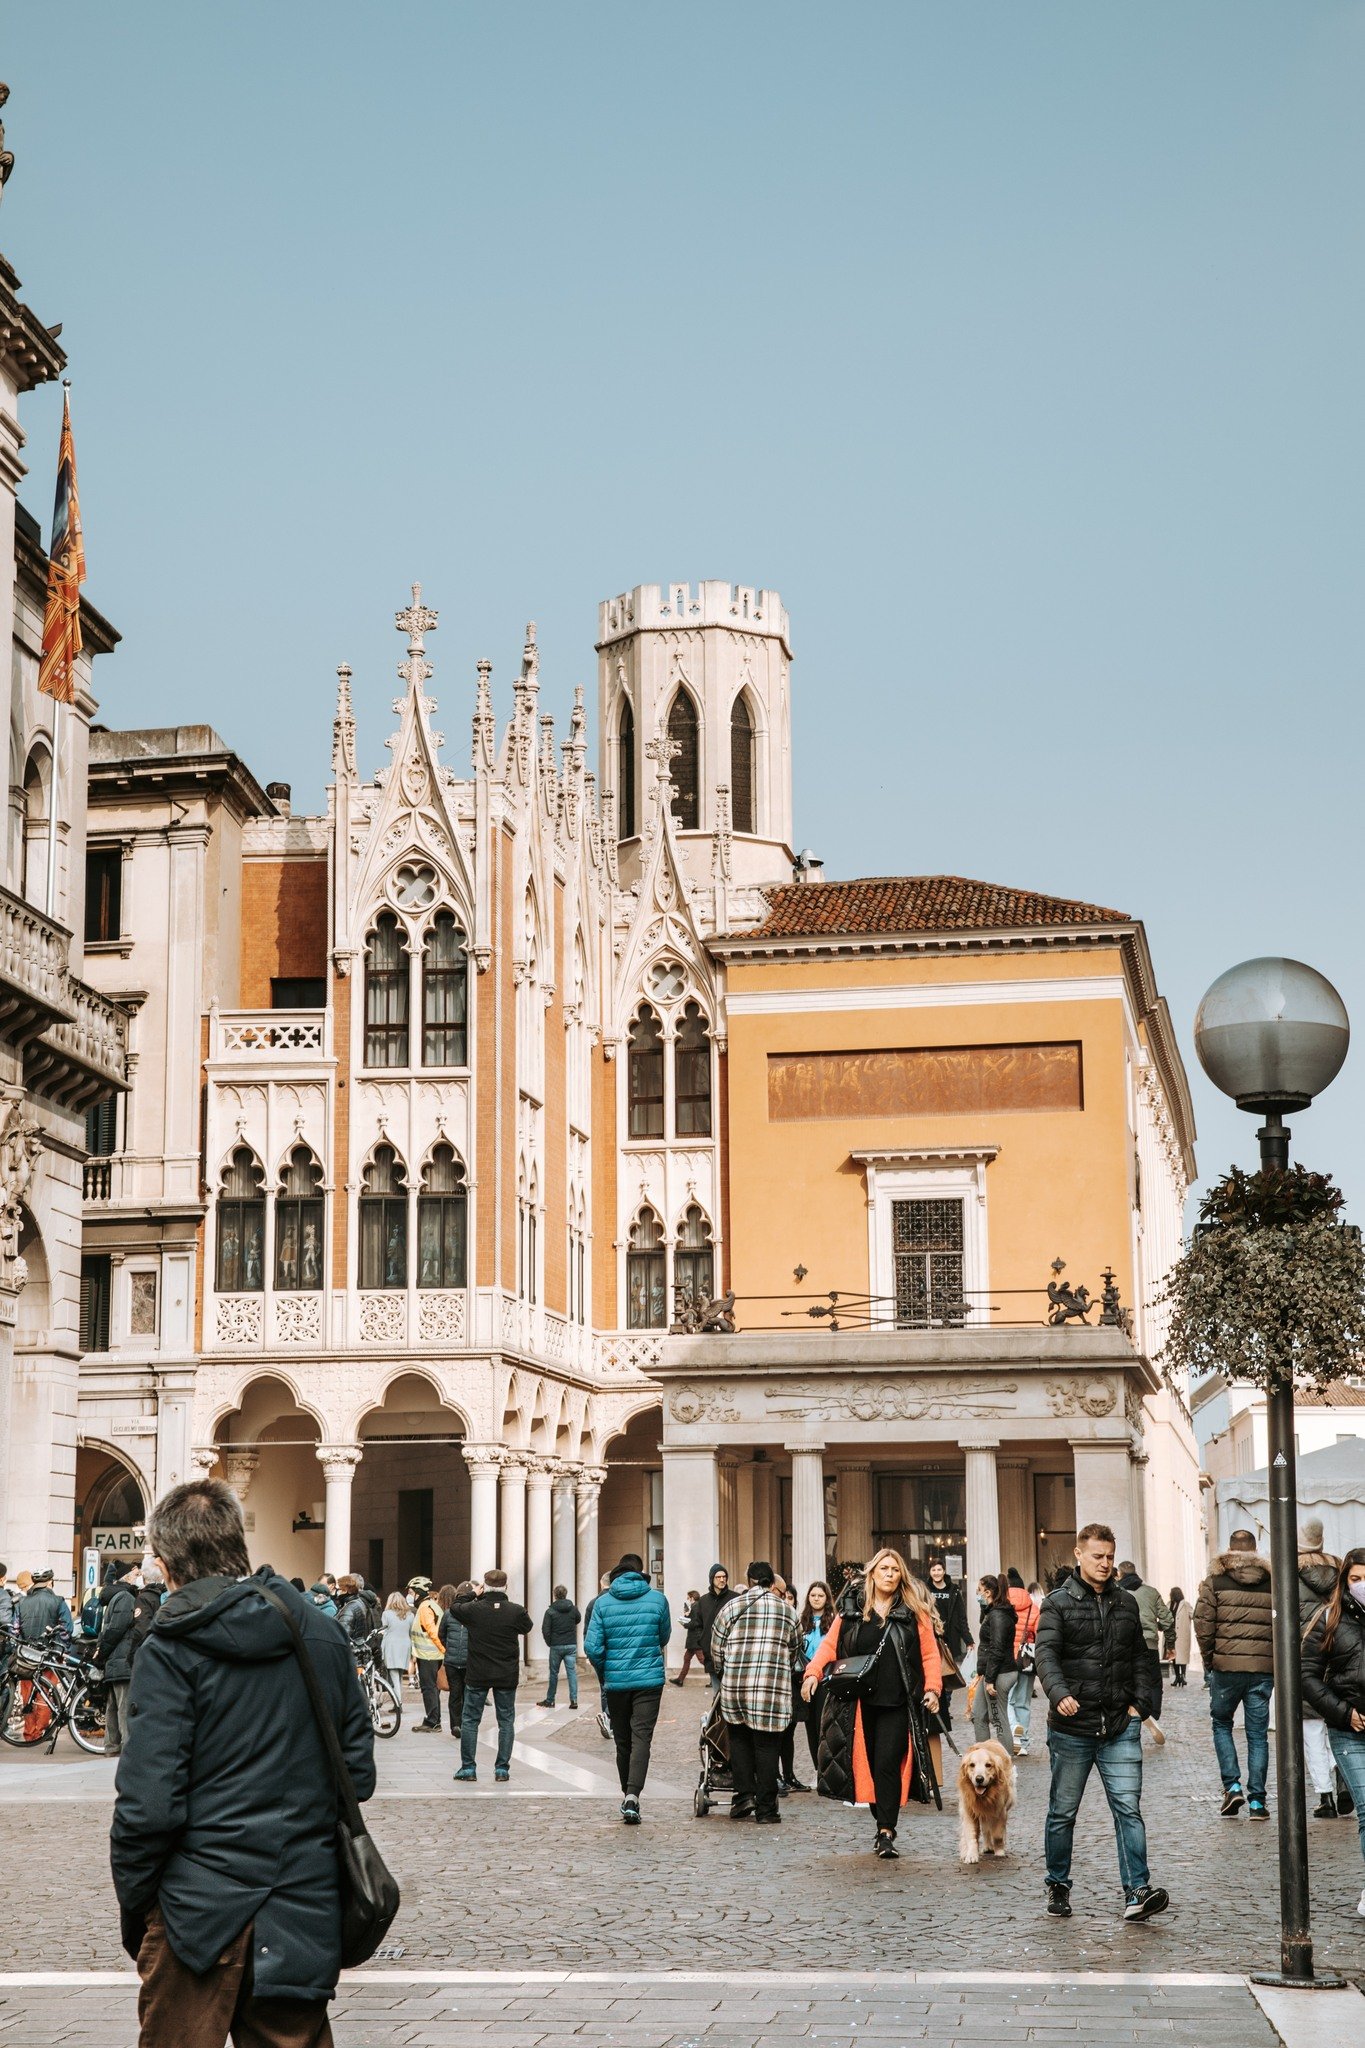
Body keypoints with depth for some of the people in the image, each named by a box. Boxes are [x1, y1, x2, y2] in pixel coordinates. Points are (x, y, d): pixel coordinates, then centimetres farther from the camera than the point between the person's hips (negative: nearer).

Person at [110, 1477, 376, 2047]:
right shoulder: (324, 1634, 5)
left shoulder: (170, 1651, -11)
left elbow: (148, 1803, -15)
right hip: (304, 1910, 5)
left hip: (199, 1913, -5)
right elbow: (358, 1772, 8)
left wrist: (133, 1904, -3)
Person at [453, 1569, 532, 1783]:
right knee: (506, 1721, 10)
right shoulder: (516, 1611, -10)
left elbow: (454, 1607, 9)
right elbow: (527, 1628, 10)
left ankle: (468, 1768, 8)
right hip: (507, 1676, 1)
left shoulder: (474, 1609, -11)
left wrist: (472, 1594, 19)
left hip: (477, 1675, -1)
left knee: (470, 1720, 10)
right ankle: (502, 1769, 7)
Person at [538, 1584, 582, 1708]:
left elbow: (545, 1630, -12)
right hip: (571, 1645, 2)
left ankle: (550, 1700, 18)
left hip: (556, 1646, -2)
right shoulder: (573, 1609, -1)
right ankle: (574, 1700, -5)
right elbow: (578, 1620, 21)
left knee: (553, 1673, 9)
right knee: (572, 1672, 2)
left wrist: (549, 1642, 1)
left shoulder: (550, 1611, -10)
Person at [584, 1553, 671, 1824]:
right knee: (642, 1738, -4)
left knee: (622, 1741, 14)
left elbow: (592, 1647, -5)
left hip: (616, 1680, 1)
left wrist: (604, 1675, 10)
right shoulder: (657, 1598, -1)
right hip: (649, 1680, -1)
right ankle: (632, 1797, -20)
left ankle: (626, 1794, 25)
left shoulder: (603, 1603, -1)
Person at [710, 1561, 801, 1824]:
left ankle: (744, 1794, 7)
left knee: (739, 1740, 17)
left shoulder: (731, 1607, 3)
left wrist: (721, 1671, 25)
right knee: (767, 1745, 4)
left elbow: (716, 1649, 6)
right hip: (773, 1689, 0)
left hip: (735, 1685, 0)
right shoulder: (786, 1611, 9)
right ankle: (766, 1809, 5)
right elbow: (795, 1650, 17)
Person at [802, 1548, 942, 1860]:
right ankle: (883, 1823, 22)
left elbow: (929, 1653, 3)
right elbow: (829, 1644, 5)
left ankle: (887, 1833, -7)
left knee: (888, 1765, -9)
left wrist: (932, 1687, -9)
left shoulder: (914, 1611, 4)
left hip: (897, 1704, -2)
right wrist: (813, 1672, -11)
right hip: (860, 1703, 2)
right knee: (868, 1765, 7)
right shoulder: (852, 1609, 7)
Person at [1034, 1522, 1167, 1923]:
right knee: (1063, 1812, 8)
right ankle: (1058, 1886, 22)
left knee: (1128, 1807, -7)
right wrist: (1059, 1694, -32)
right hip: (1072, 1728, -3)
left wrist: (1141, 1703, 5)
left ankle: (1137, 1891, -10)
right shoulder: (1058, 1603, -2)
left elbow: (1141, 1658, 19)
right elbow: (1046, 1654, -15)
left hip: (1120, 1728, 3)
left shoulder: (1126, 1603, 13)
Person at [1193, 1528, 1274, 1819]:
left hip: (1226, 1665, -1)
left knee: (1221, 1724, 17)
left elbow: (1203, 1624, -5)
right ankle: (1257, 1801, 5)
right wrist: (1276, 1659, 12)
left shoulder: (1215, 1581, -1)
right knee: (1257, 1734, 8)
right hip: (1263, 1667, 2)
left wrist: (1208, 1659, 7)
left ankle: (1232, 1786, 3)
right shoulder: (1272, 1582, 5)